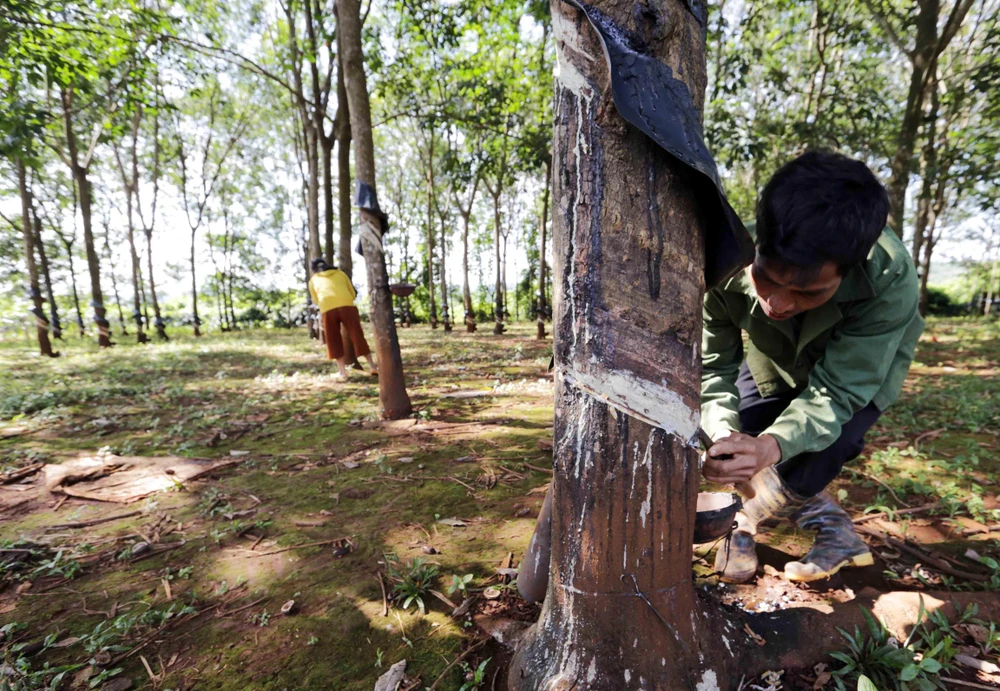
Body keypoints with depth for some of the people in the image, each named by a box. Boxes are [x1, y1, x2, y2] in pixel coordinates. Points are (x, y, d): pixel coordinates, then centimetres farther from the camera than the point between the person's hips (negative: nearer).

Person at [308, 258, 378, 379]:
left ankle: (342, 371, 9)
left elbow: (316, 300, 30)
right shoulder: (340, 273, 27)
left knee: (334, 341, 11)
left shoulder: (313, 280, 25)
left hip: (327, 309, 0)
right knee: (358, 337, 5)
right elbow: (353, 293, 26)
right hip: (346, 305, 1)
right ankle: (372, 367, 5)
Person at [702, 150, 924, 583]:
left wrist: (771, 446, -55)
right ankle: (830, 527, 17)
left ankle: (748, 518, 12)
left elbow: (835, 390, -35)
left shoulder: (890, 280, -40)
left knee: (803, 471, -23)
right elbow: (712, 366, -27)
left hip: (861, 372, -1)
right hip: (773, 364, 2)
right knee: (732, 459, -10)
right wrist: (722, 435, -46)